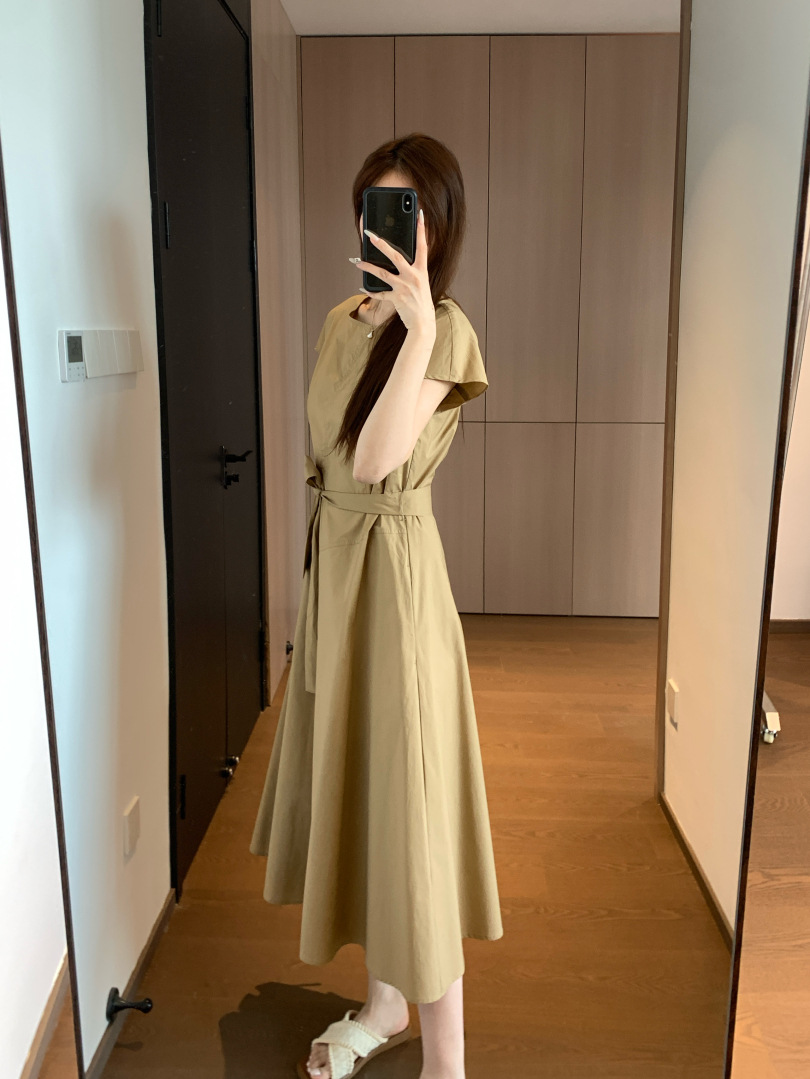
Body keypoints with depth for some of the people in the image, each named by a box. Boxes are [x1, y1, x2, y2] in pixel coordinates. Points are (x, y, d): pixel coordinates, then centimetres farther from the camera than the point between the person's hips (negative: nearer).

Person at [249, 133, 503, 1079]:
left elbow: (375, 461, -26)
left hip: (393, 570, -8)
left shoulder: (441, 329, -12)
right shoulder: (342, 321, 11)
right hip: (333, 562, 8)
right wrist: (320, 569, 16)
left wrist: (418, 329, -30)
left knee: (406, 793, -1)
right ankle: (386, 1002, 38)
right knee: (349, 777, 16)